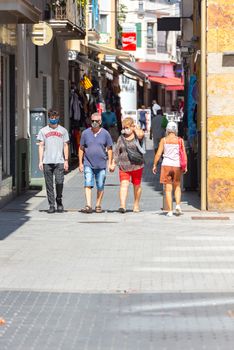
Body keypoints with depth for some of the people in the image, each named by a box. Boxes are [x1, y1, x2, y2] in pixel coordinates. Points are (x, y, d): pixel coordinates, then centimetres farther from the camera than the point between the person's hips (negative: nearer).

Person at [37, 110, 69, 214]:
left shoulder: (63, 130, 11)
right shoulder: (43, 131, 11)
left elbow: (66, 146, 10)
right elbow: (41, 146, 9)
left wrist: (66, 160, 1)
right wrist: (40, 161, 1)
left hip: (59, 161, -1)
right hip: (47, 162, 1)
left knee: (59, 182, -12)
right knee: (49, 185, 1)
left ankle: (59, 201, 8)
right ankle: (51, 205, 6)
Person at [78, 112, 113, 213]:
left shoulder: (105, 133, 3)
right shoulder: (85, 133, 3)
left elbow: (109, 149, 8)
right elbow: (81, 149, 9)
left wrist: (110, 163, 2)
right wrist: (80, 163, 6)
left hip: (101, 165, 0)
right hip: (88, 164, 0)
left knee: (100, 187, 5)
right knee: (88, 185, -13)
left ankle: (98, 205, 18)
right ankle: (88, 206, -18)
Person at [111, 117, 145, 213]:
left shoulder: (136, 136, -1)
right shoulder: (121, 138, 10)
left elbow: (141, 134, -26)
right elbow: (116, 152, 11)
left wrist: (135, 128, -8)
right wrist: (113, 164, 4)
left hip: (136, 166, -1)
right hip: (124, 166, 1)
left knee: (137, 186, 12)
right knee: (124, 184, -14)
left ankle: (136, 205, 29)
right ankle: (122, 205, -25)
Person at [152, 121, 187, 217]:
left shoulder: (164, 140, 0)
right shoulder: (180, 140, 2)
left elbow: (158, 154, -3)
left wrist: (154, 165, 6)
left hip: (166, 165, -1)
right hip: (177, 165, 1)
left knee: (168, 189, 3)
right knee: (177, 186, 19)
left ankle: (170, 211, -1)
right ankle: (178, 205, -2)